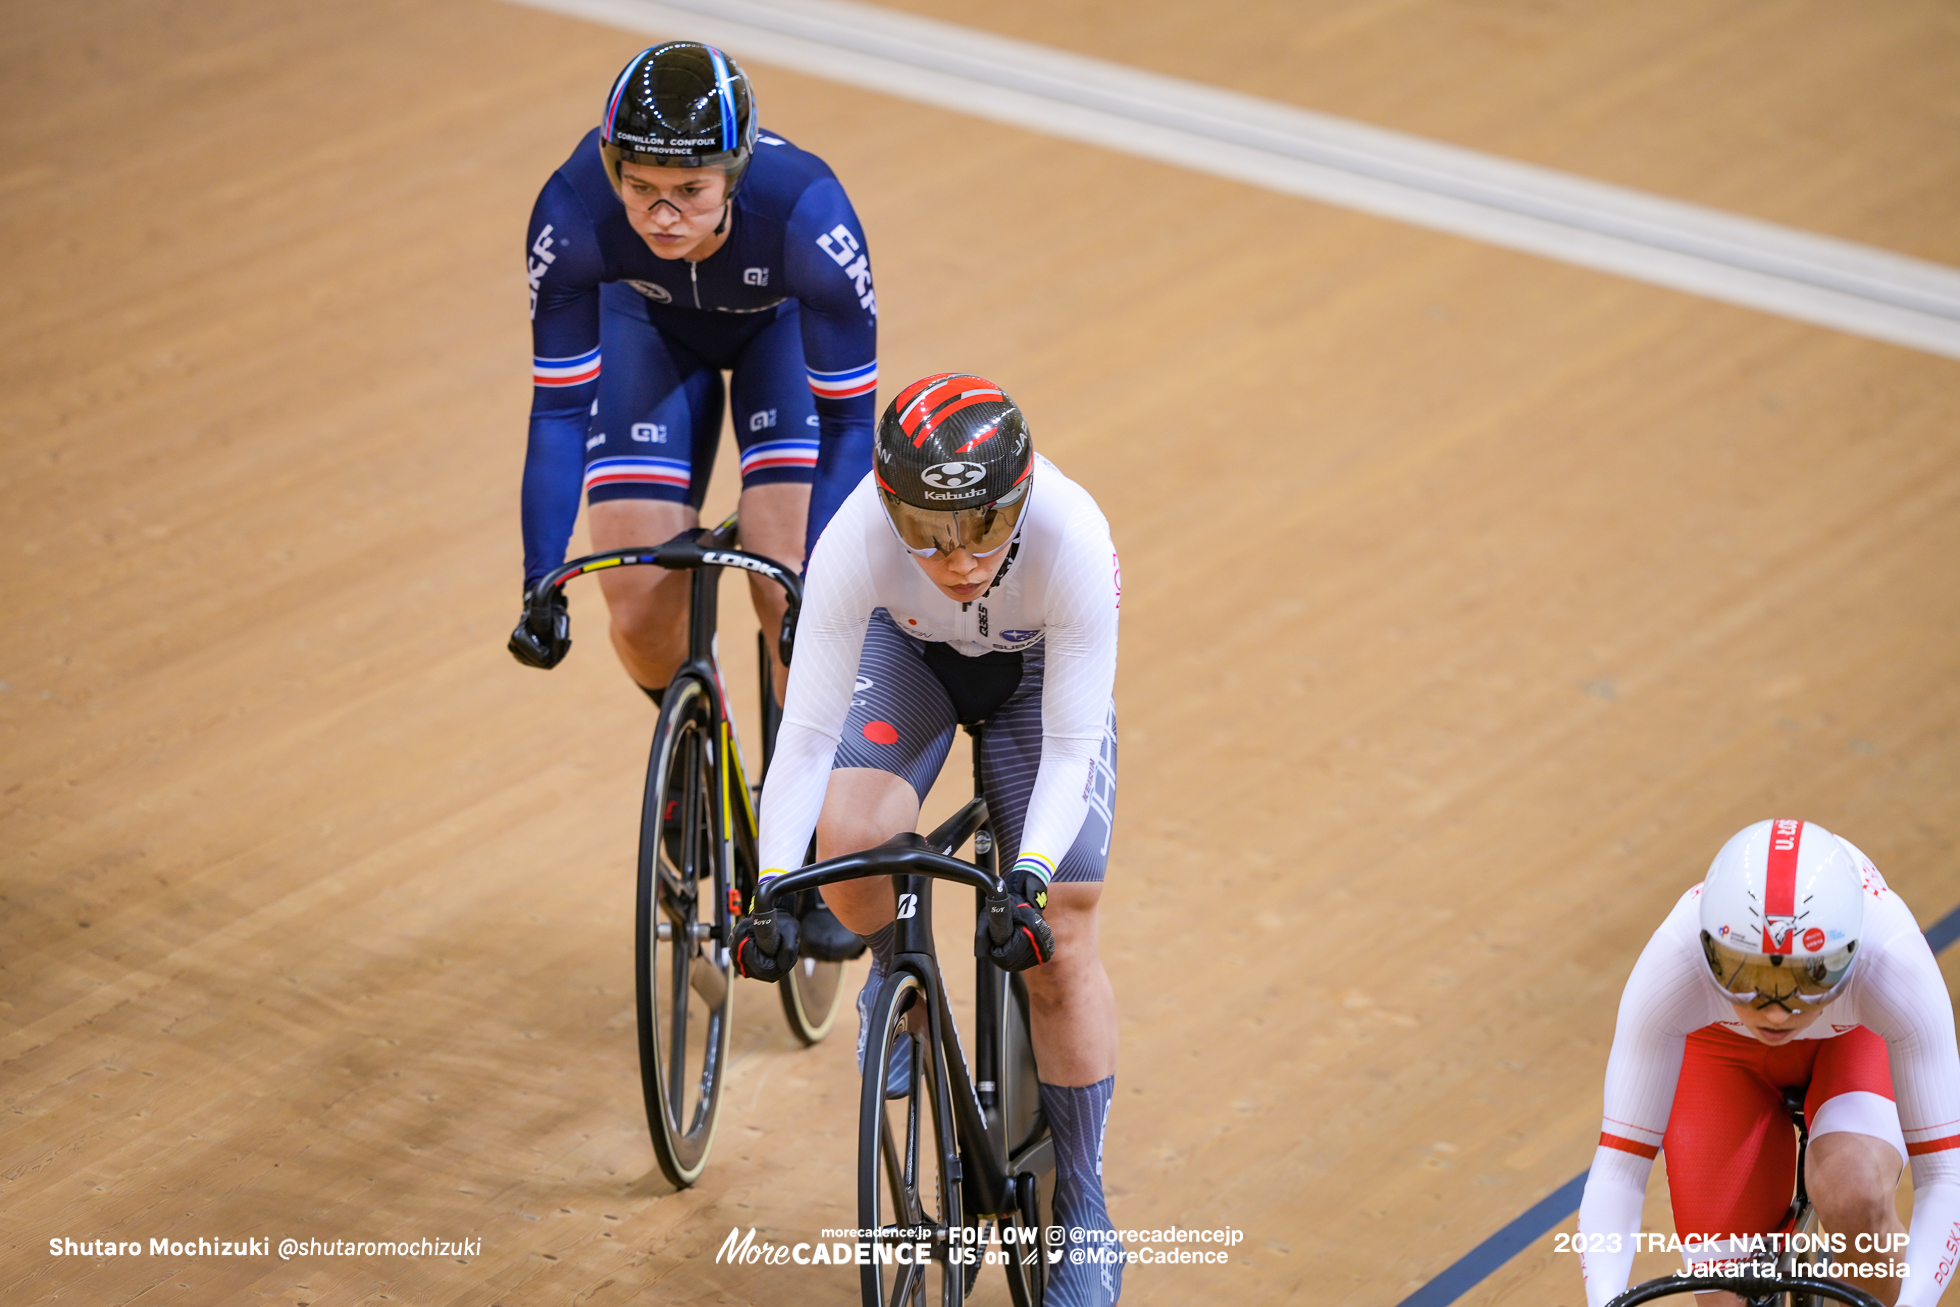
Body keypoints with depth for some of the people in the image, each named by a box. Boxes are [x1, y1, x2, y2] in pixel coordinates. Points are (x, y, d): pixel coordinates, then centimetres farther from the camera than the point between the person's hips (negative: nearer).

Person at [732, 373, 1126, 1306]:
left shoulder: (1072, 539, -40)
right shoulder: (857, 540, -39)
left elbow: (1071, 747, -33)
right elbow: (807, 732, -34)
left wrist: (1033, 872, -47)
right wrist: (772, 886, -44)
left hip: (1038, 669, -1)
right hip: (907, 649, 1)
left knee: (1059, 948, -8)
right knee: (847, 836, -28)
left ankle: (1082, 1211, 9)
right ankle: (897, 968, 8)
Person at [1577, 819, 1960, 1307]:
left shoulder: (1892, 957, -40)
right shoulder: (1675, 959, -39)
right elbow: (1617, 1171, -35)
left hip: (1857, 1044, -1)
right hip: (1721, 1047, 1)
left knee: (1854, 1197, -31)